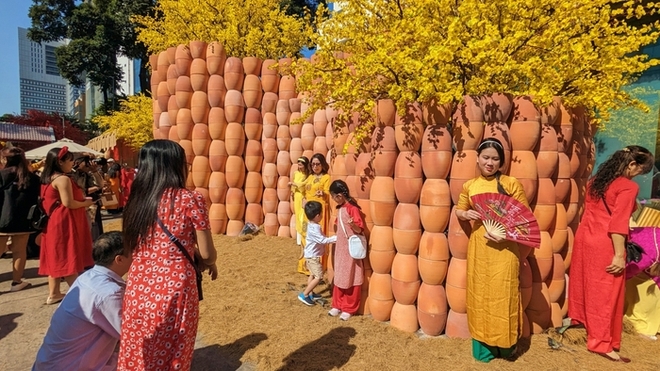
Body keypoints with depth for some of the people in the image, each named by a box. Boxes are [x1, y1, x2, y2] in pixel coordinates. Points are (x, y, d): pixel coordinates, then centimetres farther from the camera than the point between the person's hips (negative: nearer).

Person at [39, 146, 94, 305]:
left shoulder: (48, 178, 12)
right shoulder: (62, 179, -17)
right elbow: (68, 203, -22)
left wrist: (82, 197, 13)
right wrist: (85, 203, -6)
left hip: (54, 222, 9)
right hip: (65, 223, -9)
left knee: (57, 257, 12)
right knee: (68, 257, -5)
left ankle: (54, 293, 18)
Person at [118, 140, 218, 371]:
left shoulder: (137, 199, 4)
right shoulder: (191, 200, -12)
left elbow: (131, 249, 12)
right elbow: (206, 253, -8)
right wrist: (210, 262, 15)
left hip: (138, 289, 5)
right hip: (174, 289, -5)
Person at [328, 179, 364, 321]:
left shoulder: (353, 208, -20)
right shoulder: (340, 208, 6)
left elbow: (359, 230, -21)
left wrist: (352, 224, -40)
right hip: (340, 247, 8)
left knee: (351, 278, 4)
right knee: (339, 276, 15)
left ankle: (349, 309, 16)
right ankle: (338, 305, 27)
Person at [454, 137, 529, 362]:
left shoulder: (511, 184, -4)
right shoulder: (469, 186, 4)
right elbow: (459, 211, 16)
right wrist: (466, 214, -7)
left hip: (504, 247, -3)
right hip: (478, 247, 3)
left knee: (502, 293, 2)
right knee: (479, 293, 9)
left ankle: (505, 344, 23)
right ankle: (482, 347, 23)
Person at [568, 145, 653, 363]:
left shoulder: (596, 180, 11)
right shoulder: (628, 187, -12)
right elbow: (618, 224, -19)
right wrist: (619, 255, -17)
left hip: (585, 236, 8)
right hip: (604, 244, -8)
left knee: (586, 284, 21)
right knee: (606, 293, 2)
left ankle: (580, 321, 36)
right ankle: (601, 343, 11)